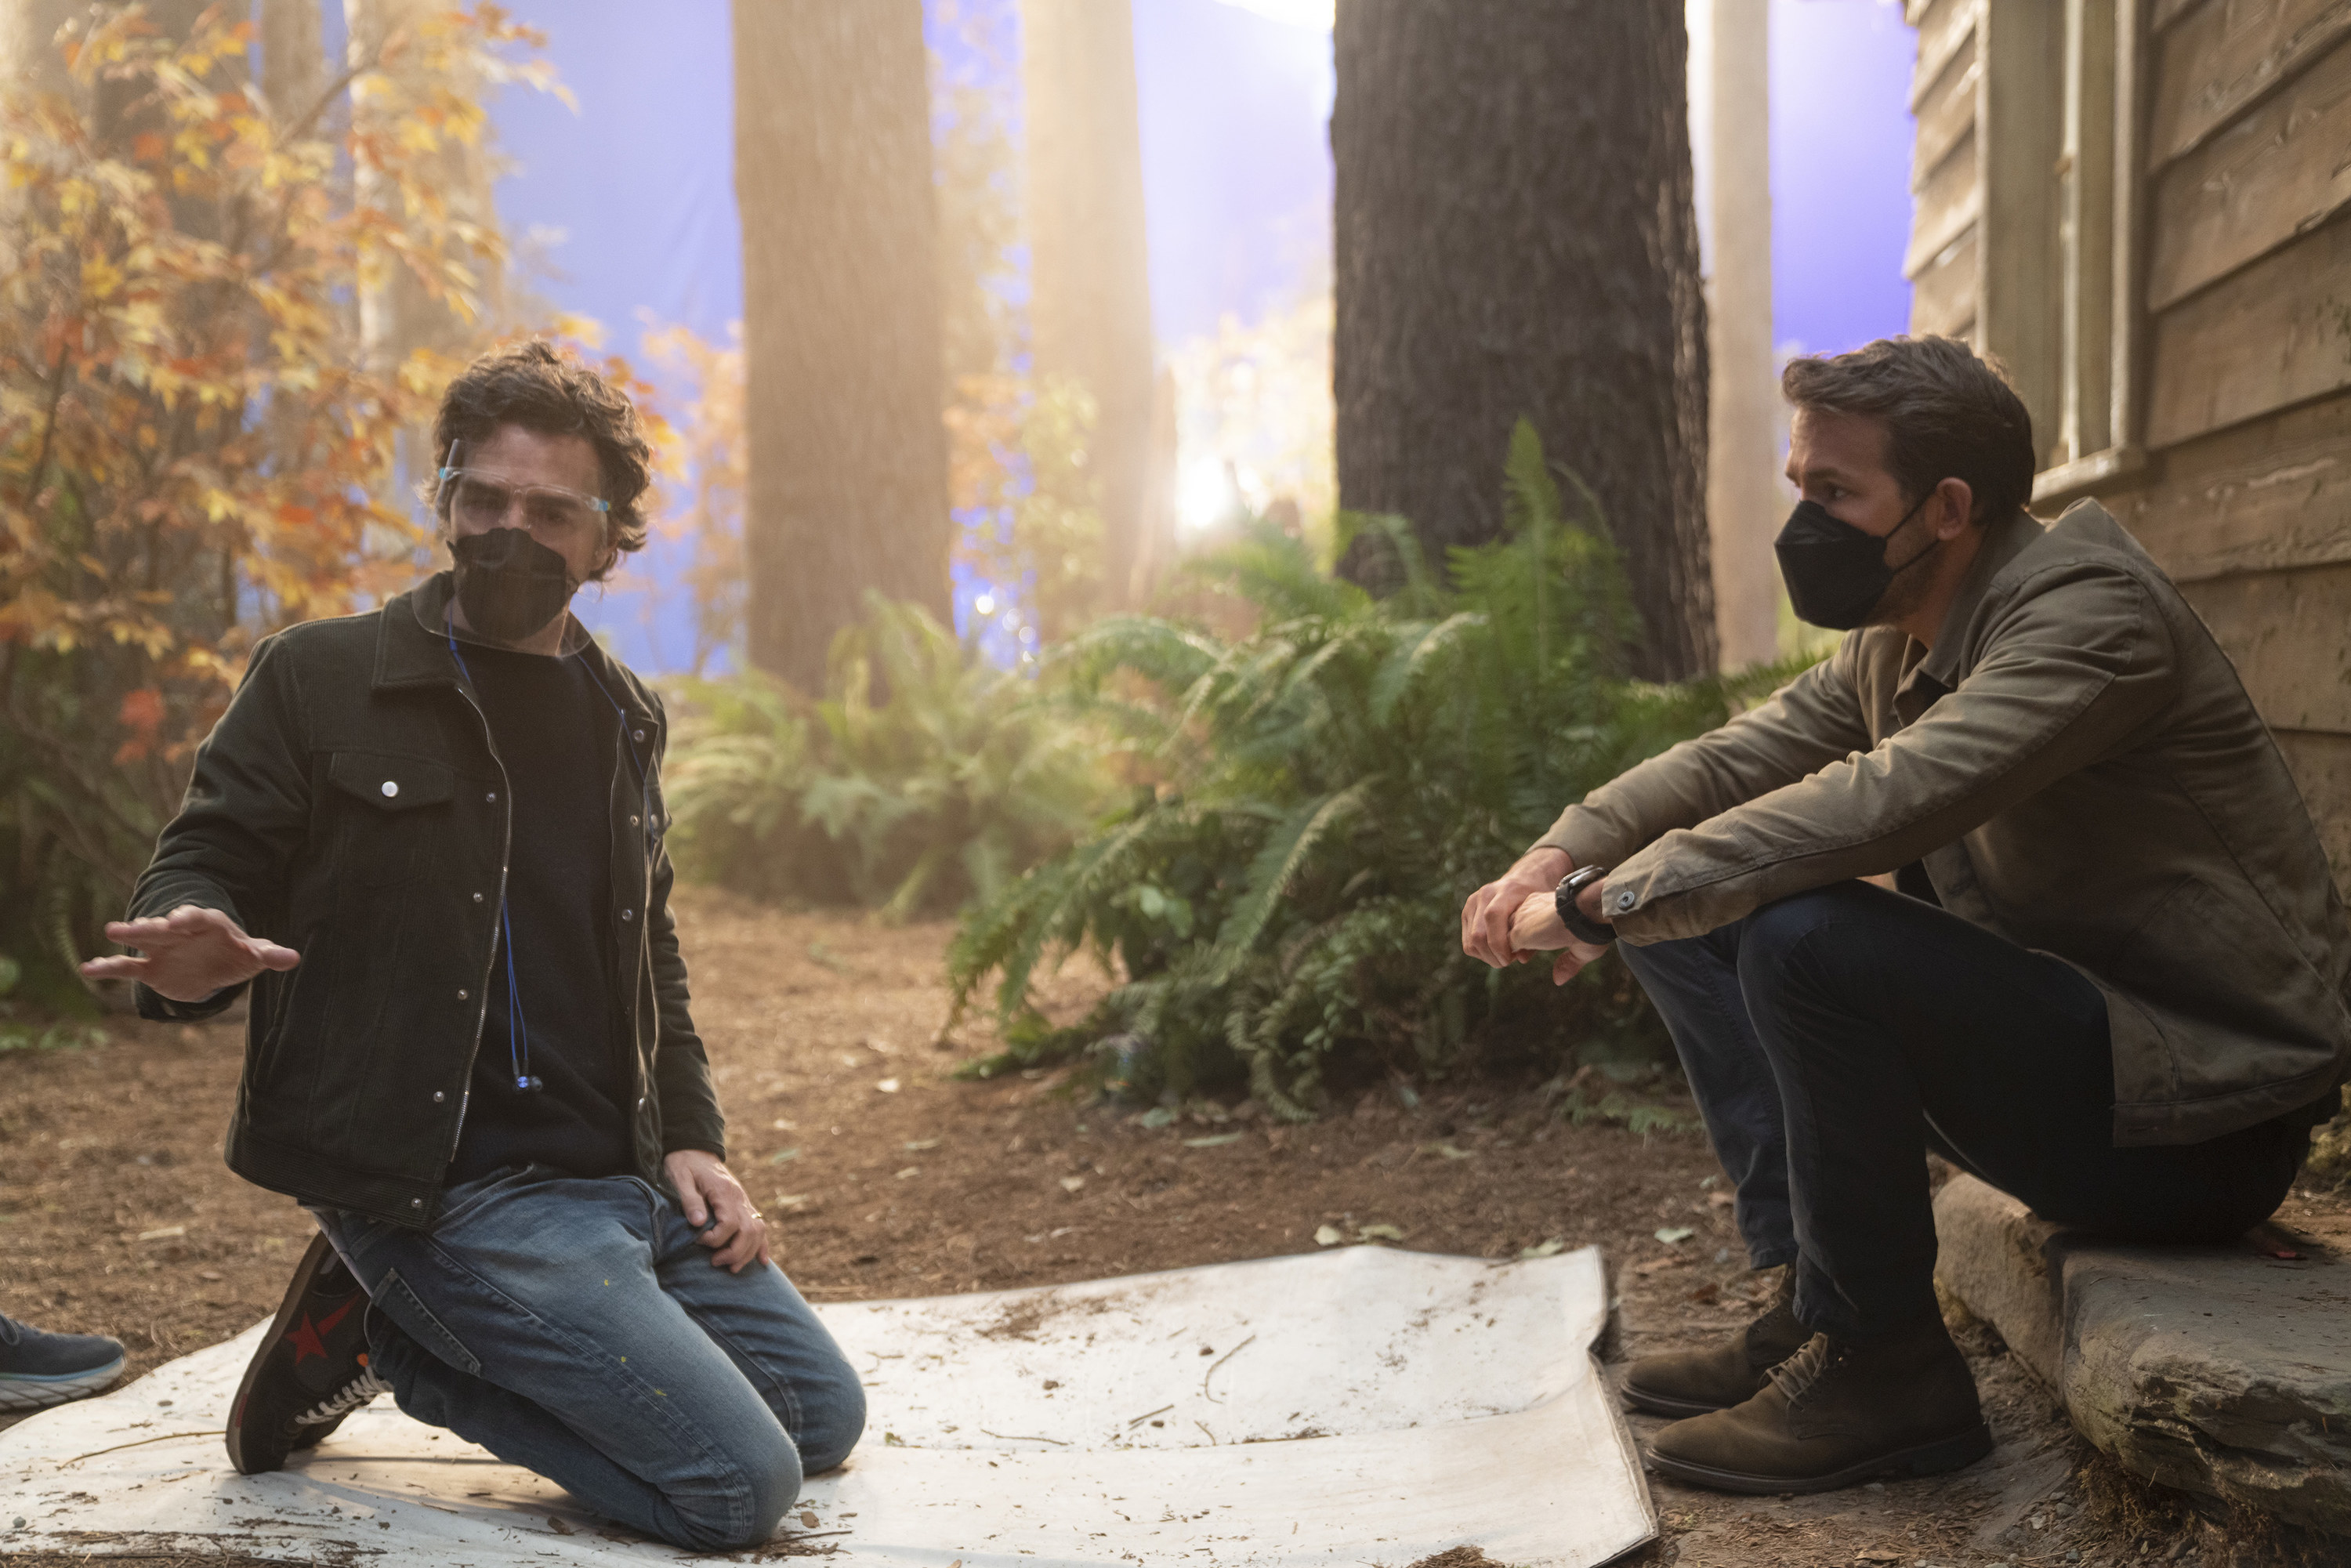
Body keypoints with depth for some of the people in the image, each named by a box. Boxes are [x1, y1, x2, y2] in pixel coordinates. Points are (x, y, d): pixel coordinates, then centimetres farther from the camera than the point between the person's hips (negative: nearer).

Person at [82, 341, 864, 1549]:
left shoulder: (623, 717, 15)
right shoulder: (318, 679, -3)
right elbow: (201, 862, -3)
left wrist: (689, 1138, 11)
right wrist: (191, 957, -28)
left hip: (622, 1177, 8)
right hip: (445, 1185, -7)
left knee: (826, 1417, 13)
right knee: (737, 1481, -17)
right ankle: (378, 1329, 2)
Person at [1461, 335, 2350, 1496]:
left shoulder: (2092, 613, -21)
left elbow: (1886, 800, -34)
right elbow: (1735, 759, 9)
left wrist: (1599, 904, -30)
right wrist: (1563, 855, -11)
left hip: (2205, 1125, -9)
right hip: (2053, 1030, 9)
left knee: (1805, 937, -30)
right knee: (1690, 922, 5)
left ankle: (1884, 1371, -13)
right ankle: (1809, 1302, 2)